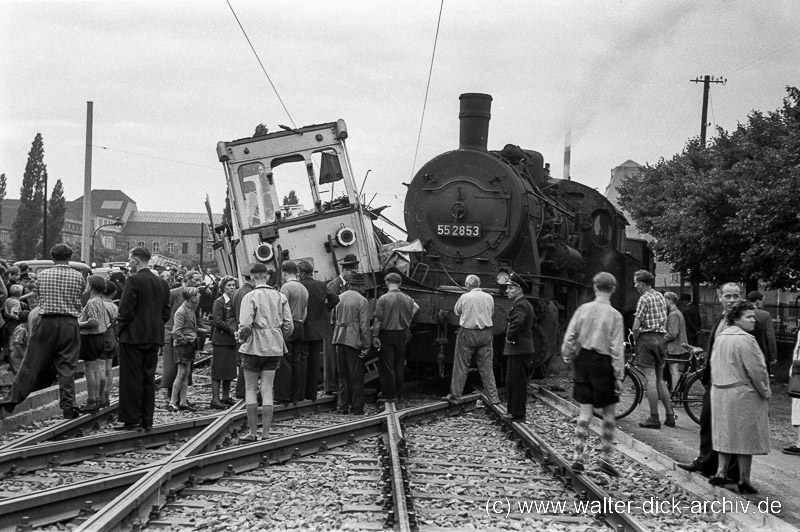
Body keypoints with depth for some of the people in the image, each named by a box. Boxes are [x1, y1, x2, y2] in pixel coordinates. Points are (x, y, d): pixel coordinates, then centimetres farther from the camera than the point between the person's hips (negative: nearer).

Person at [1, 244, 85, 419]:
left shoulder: (43, 275, 3)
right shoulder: (78, 277, 1)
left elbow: (39, 294, 9)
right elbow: (80, 300, 6)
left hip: (46, 321, 0)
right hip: (69, 323, 0)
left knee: (32, 364, 6)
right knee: (67, 367, 4)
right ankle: (68, 407, 2)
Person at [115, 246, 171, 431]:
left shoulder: (134, 280, -12)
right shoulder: (162, 283, 9)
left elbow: (126, 309, -15)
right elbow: (166, 313, 11)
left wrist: (120, 326, 0)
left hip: (133, 336, -6)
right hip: (154, 337, 6)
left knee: (132, 379, -1)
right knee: (148, 378, 10)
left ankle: (131, 419, 0)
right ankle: (147, 420, 12)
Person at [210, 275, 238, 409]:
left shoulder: (235, 301, 15)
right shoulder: (219, 302, -7)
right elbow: (217, 322, -13)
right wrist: (232, 330, -16)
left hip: (232, 340, 7)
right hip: (221, 339, -7)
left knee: (230, 370, 11)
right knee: (218, 369, -6)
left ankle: (226, 397, 19)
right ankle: (215, 399, -4)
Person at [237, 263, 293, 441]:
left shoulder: (250, 297, -10)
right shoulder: (280, 297, 4)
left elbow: (245, 326, -16)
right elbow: (288, 326, 3)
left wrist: (241, 337, 3)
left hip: (254, 347, -4)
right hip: (274, 349, 4)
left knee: (250, 389, 7)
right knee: (267, 390, 6)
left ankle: (253, 432, 5)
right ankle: (266, 433, 4)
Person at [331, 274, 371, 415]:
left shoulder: (338, 298, 9)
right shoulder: (362, 301, -9)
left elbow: (332, 320, 13)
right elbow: (364, 325, -11)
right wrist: (366, 345, -8)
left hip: (339, 340, 5)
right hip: (354, 340, -5)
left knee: (343, 375, 13)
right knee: (356, 376, 2)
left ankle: (342, 406, 14)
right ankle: (356, 408, 4)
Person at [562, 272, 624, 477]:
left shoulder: (583, 309, -3)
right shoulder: (615, 315, -11)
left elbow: (569, 337, -1)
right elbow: (617, 348, -11)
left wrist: (568, 357, 15)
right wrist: (619, 376, -6)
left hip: (583, 360, 3)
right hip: (603, 363, -3)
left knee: (585, 413, 8)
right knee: (608, 412, 10)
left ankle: (578, 457, 6)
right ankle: (605, 458, 9)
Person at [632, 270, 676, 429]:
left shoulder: (644, 299, -10)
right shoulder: (661, 297, 13)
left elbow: (636, 327, -14)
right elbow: (664, 321, 14)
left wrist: (635, 340, 1)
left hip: (646, 338, -7)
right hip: (661, 338, 7)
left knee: (651, 379, -6)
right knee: (660, 380, 14)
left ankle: (654, 418, -6)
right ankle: (670, 416, 13)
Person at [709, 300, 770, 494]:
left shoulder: (720, 337, 8)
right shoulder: (745, 340, -17)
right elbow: (757, 370, -16)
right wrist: (765, 393, -4)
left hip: (720, 394, 7)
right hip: (744, 394, -7)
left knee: (726, 434, 16)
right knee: (746, 436, 2)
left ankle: (721, 472, 15)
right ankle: (744, 479, 7)